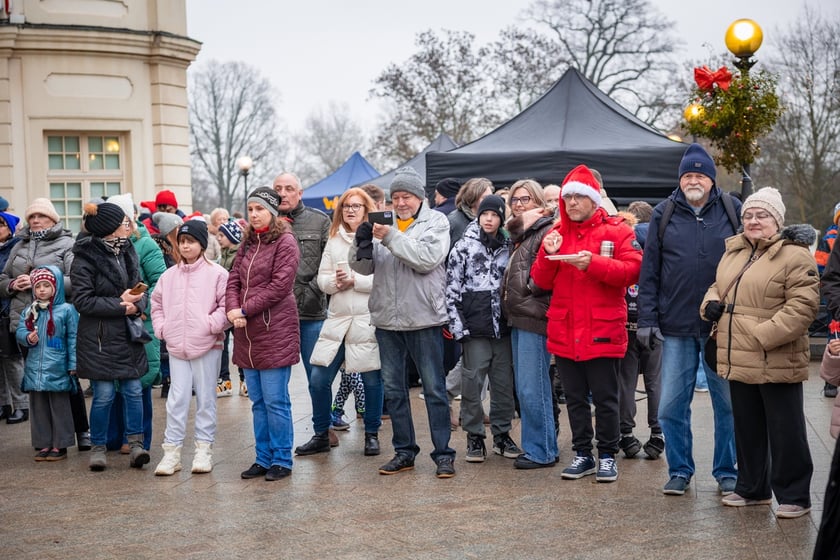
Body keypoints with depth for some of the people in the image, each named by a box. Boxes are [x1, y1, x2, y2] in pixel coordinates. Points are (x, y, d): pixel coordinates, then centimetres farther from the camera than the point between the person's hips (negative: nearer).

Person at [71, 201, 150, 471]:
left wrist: (138, 303, -9)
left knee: (134, 390, 2)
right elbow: (82, 301, -14)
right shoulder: (86, 258, -11)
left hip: (129, 335, 5)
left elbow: (140, 286, 14)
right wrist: (120, 306, -17)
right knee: (104, 395, 0)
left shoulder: (127, 251, 9)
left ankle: (135, 443, 9)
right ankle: (98, 447, 14)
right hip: (99, 337, -5)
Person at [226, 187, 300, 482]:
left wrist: (245, 310, -14)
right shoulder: (248, 242, 16)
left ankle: (281, 460, 8)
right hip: (247, 334, 7)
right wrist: (232, 308, -9)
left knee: (275, 401, -3)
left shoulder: (285, 242, -6)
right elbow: (234, 279, 10)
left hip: (275, 332, -7)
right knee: (258, 401, 13)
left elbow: (279, 285, -14)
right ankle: (263, 458, 21)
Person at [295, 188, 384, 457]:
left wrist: (354, 280, -15)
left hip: (368, 320, -4)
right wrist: (335, 282, -11)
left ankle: (372, 434, 23)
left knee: (372, 380, 6)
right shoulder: (333, 241, 13)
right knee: (318, 380, 2)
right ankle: (321, 435, 18)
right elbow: (322, 278, 9)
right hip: (337, 319, 4)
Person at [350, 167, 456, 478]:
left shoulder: (436, 222, -2)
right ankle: (404, 452, 23)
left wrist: (391, 237, -20)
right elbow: (363, 267, 4)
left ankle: (443, 454, 10)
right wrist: (362, 245, -16)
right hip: (387, 320, 5)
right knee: (393, 389, 12)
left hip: (423, 319, -4)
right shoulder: (382, 223, 9)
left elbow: (426, 259, -18)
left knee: (434, 389, 2)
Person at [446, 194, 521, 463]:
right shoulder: (464, 246, 0)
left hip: (503, 325, 4)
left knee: (504, 382, 7)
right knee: (473, 382, -2)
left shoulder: (508, 247, 11)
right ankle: (474, 436, 10)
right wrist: (457, 324, -9)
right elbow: (452, 288, -3)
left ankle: (502, 434, 19)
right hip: (475, 326, -3)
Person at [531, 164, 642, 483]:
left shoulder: (616, 231, 0)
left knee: (605, 398, 3)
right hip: (564, 333, 4)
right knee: (575, 399, 12)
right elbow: (541, 282, 8)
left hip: (602, 332, -4)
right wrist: (548, 255, -11)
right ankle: (583, 455, 22)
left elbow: (633, 270, -12)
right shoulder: (557, 233, 12)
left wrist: (594, 263, -22)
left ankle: (607, 456, 16)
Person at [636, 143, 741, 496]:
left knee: (729, 404, 7)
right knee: (672, 405, 4)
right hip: (676, 328, 1)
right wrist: (647, 319, -2)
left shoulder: (733, 211, 3)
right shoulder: (664, 215, 5)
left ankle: (727, 472, 22)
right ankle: (680, 471, 20)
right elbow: (649, 272, 5)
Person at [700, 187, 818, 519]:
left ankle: (794, 496, 14)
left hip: (776, 363, -7)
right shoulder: (734, 249, 12)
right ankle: (752, 488, 32)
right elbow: (719, 286, 24)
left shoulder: (794, 254, -12)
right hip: (739, 360, 8)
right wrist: (711, 303, 1)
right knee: (747, 428, 18)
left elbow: (802, 306, -18)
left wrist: (764, 335, -23)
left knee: (785, 430, 2)